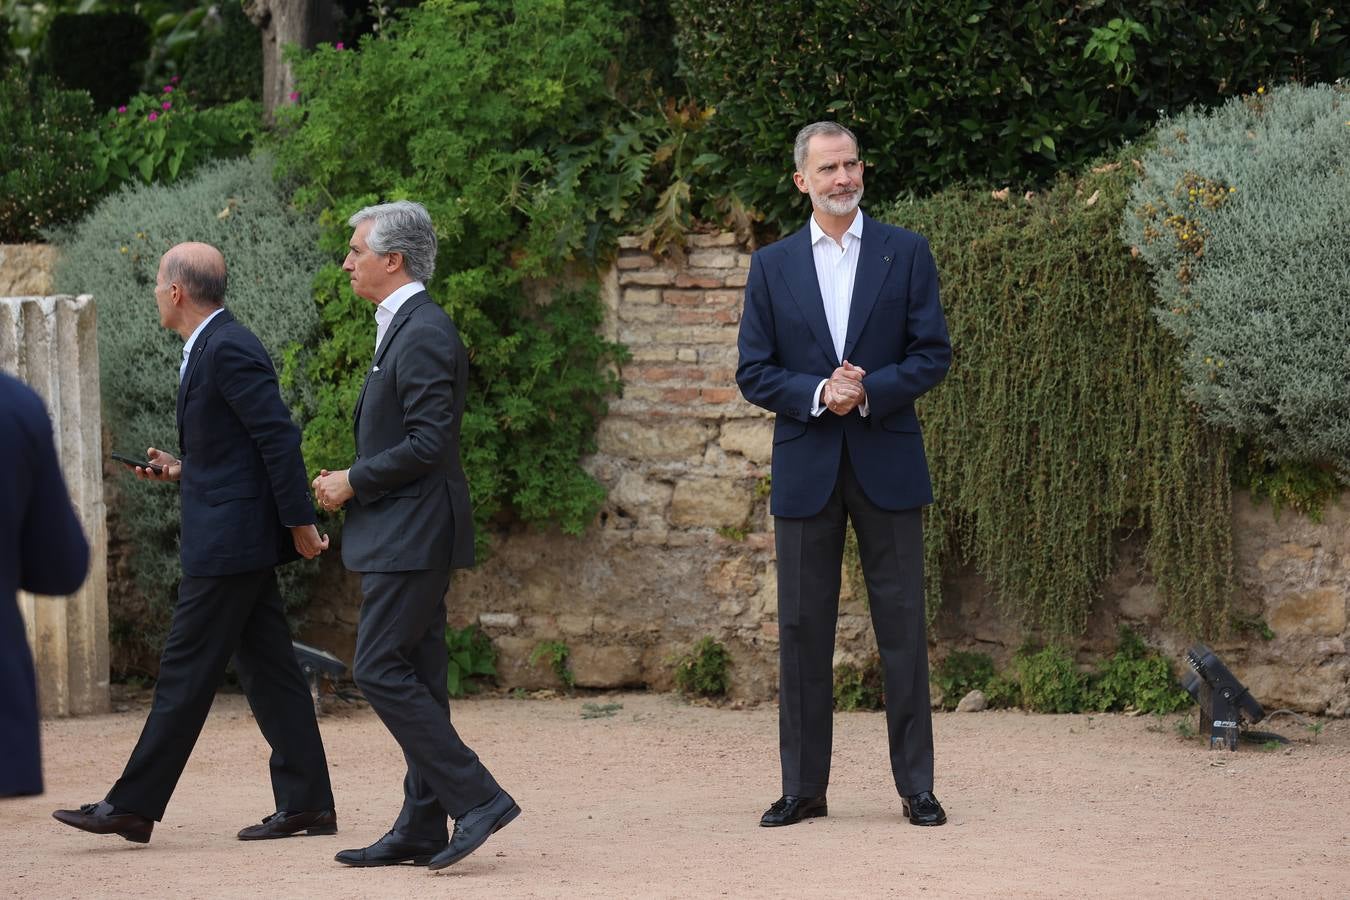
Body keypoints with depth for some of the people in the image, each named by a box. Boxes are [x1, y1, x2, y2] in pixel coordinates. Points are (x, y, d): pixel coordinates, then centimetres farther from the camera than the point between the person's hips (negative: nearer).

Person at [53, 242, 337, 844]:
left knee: (186, 671, -6)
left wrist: (300, 524, -20)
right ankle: (306, 803, 9)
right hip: (237, 540, 10)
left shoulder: (229, 350, -16)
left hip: (228, 540, -10)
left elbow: (279, 438, -20)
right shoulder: (212, 348, 16)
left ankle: (134, 806, -3)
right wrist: (183, 471, 13)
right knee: (266, 669, 8)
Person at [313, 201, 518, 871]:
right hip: (405, 535, 11)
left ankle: (475, 797, -12)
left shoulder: (424, 334, -16)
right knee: (413, 678, 10)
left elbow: (427, 443, -22)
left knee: (380, 670, -12)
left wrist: (354, 482, -12)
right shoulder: (402, 329, 17)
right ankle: (421, 828, 13)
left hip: (413, 532, -11)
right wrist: (351, 483, 9)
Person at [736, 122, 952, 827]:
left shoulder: (906, 253, 5)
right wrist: (818, 393, -13)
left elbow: (933, 354, 1)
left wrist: (868, 391, -15)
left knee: (903, 627, 0)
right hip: (805, 469, 1)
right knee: (802, 630, 3)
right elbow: (754, 373, 4)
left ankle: (917, 785, 5)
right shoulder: (772, 266, 8)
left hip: (887, 463, -1)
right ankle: (803, 788, 10)